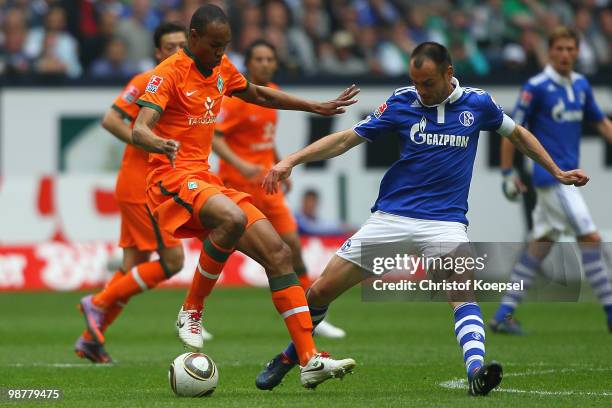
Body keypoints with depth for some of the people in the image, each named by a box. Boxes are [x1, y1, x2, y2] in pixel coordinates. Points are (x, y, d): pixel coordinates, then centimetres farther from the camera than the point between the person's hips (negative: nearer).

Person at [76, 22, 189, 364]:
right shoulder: (147, 82, -11)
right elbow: (110, 120, -18)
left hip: (153, 188, 9)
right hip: (140, 185, -9)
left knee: (134, 267, 8)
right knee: (172, 260, -11)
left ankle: (90, 339, 14)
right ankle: (98, 303, -2)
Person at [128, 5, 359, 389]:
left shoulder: (222, 69, 13)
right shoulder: (169, 73, -10)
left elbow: (257, 94, 34)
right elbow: (139, 129, -23)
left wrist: (318, 107, 35)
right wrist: (159, 143, -47)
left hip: (206, 180, 8)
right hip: (173, 178, -8)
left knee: (278, 253, -3)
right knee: (233, 219, -38)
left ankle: (310, 360, -4)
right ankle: (191, 313, -20)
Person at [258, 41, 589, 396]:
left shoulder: (477, 103, 2)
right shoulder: (402, 103, 0)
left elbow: (518, 134, 20)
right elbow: (348, 138, 2)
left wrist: (557, 173, 21)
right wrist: (292, 160, -7)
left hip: (445, 221, -1)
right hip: (391, 217, 1)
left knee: (462, 292, -30)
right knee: (322, 290, -1)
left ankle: (477, 370, -45)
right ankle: (289, 358, 22)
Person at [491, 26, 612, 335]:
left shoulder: (581, 85, 10)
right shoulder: (536, 87, -10)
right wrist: (507, 173, -8)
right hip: (551, 176, -8)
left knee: (541, 243, 8)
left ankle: (504, 314, 13)